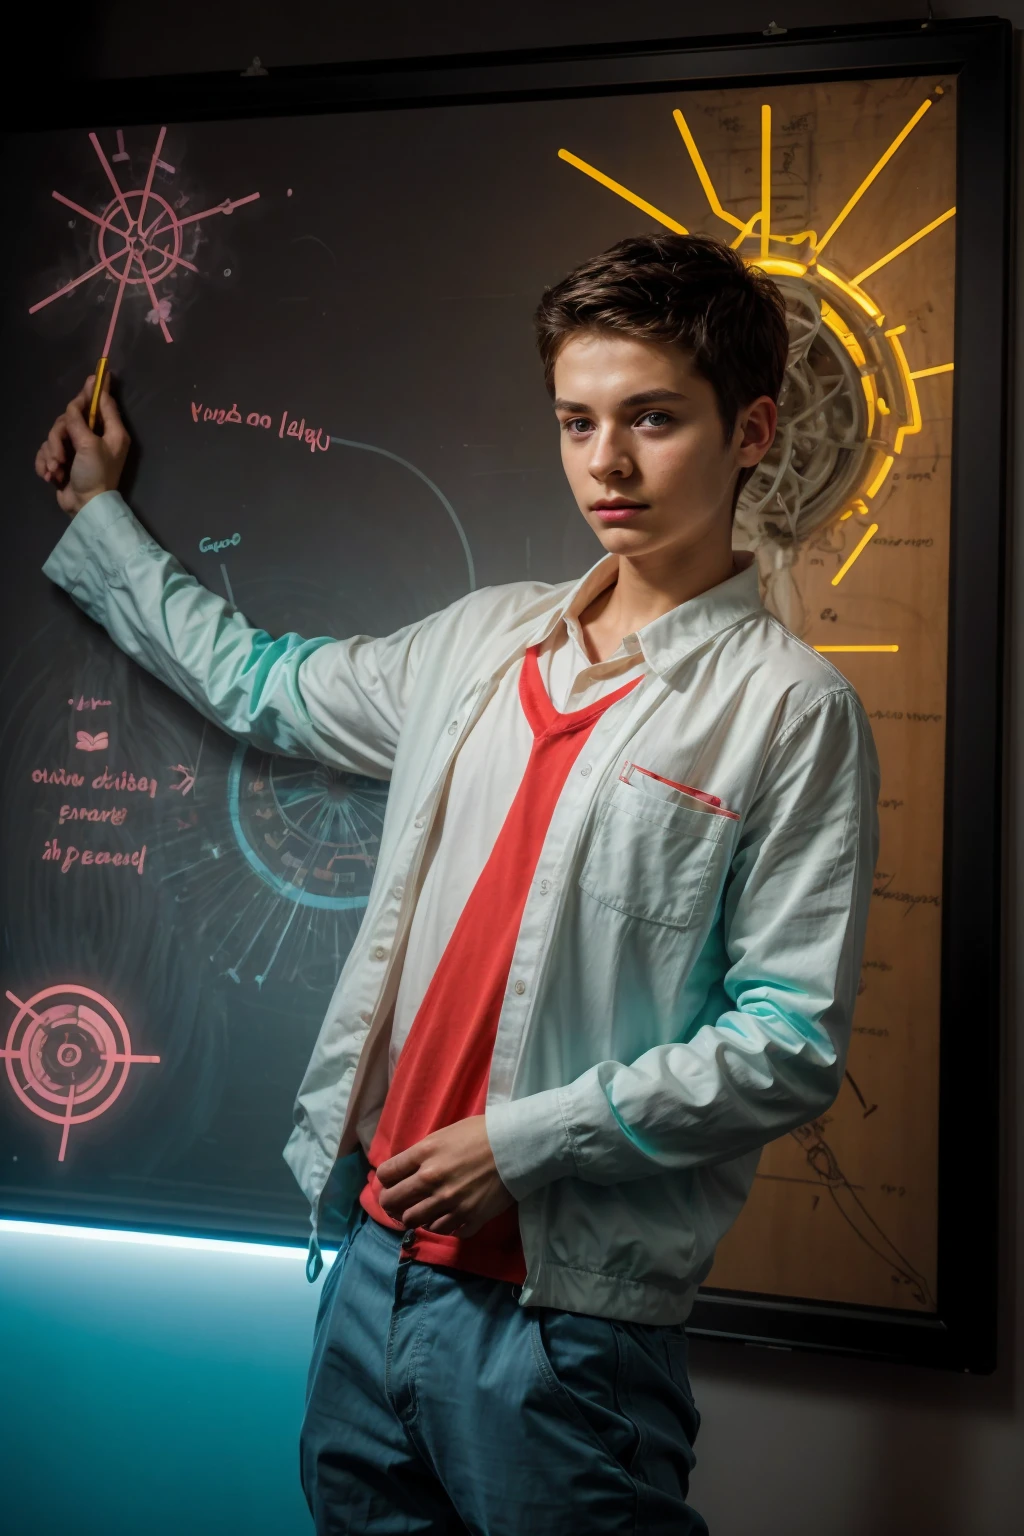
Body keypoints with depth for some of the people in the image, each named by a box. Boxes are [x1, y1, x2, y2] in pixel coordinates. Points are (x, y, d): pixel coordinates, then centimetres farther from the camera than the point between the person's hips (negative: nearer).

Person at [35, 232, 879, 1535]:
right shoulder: (486, 638, 8)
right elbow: (258, 685, 23)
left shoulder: (790, 708, -10)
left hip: (565, 1315, -6)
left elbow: (792, 1047, -13)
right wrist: (99, 517, 31)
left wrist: (522, 1142, -16)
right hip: (378, 1256, 6)